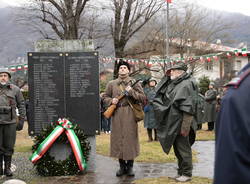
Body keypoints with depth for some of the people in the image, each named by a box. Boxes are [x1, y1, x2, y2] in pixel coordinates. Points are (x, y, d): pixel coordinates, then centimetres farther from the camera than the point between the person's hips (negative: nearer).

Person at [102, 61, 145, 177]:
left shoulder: (134, 83, 6)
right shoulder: (111, 84, 11)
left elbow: (143, 98, 1)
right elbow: (105, 97, 15)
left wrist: (132, 92, -13)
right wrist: (111, 101, -5)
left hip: (130, 115, -2)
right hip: (116, 115, 2)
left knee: (130, 138, -1)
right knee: (118, 139, 3)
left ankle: (130, 166, 11)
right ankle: (122, 166, 15)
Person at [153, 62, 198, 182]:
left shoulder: (186, 85, -16)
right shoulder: (172, 83, 11)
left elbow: (188, 109, -22)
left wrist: (185, 126, -24)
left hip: (180, 124, -9)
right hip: (172, 124, 9)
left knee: (183, 148, 1)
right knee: (177, 149, 17)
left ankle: (187, 173, 14)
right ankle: (181, 171, 29)